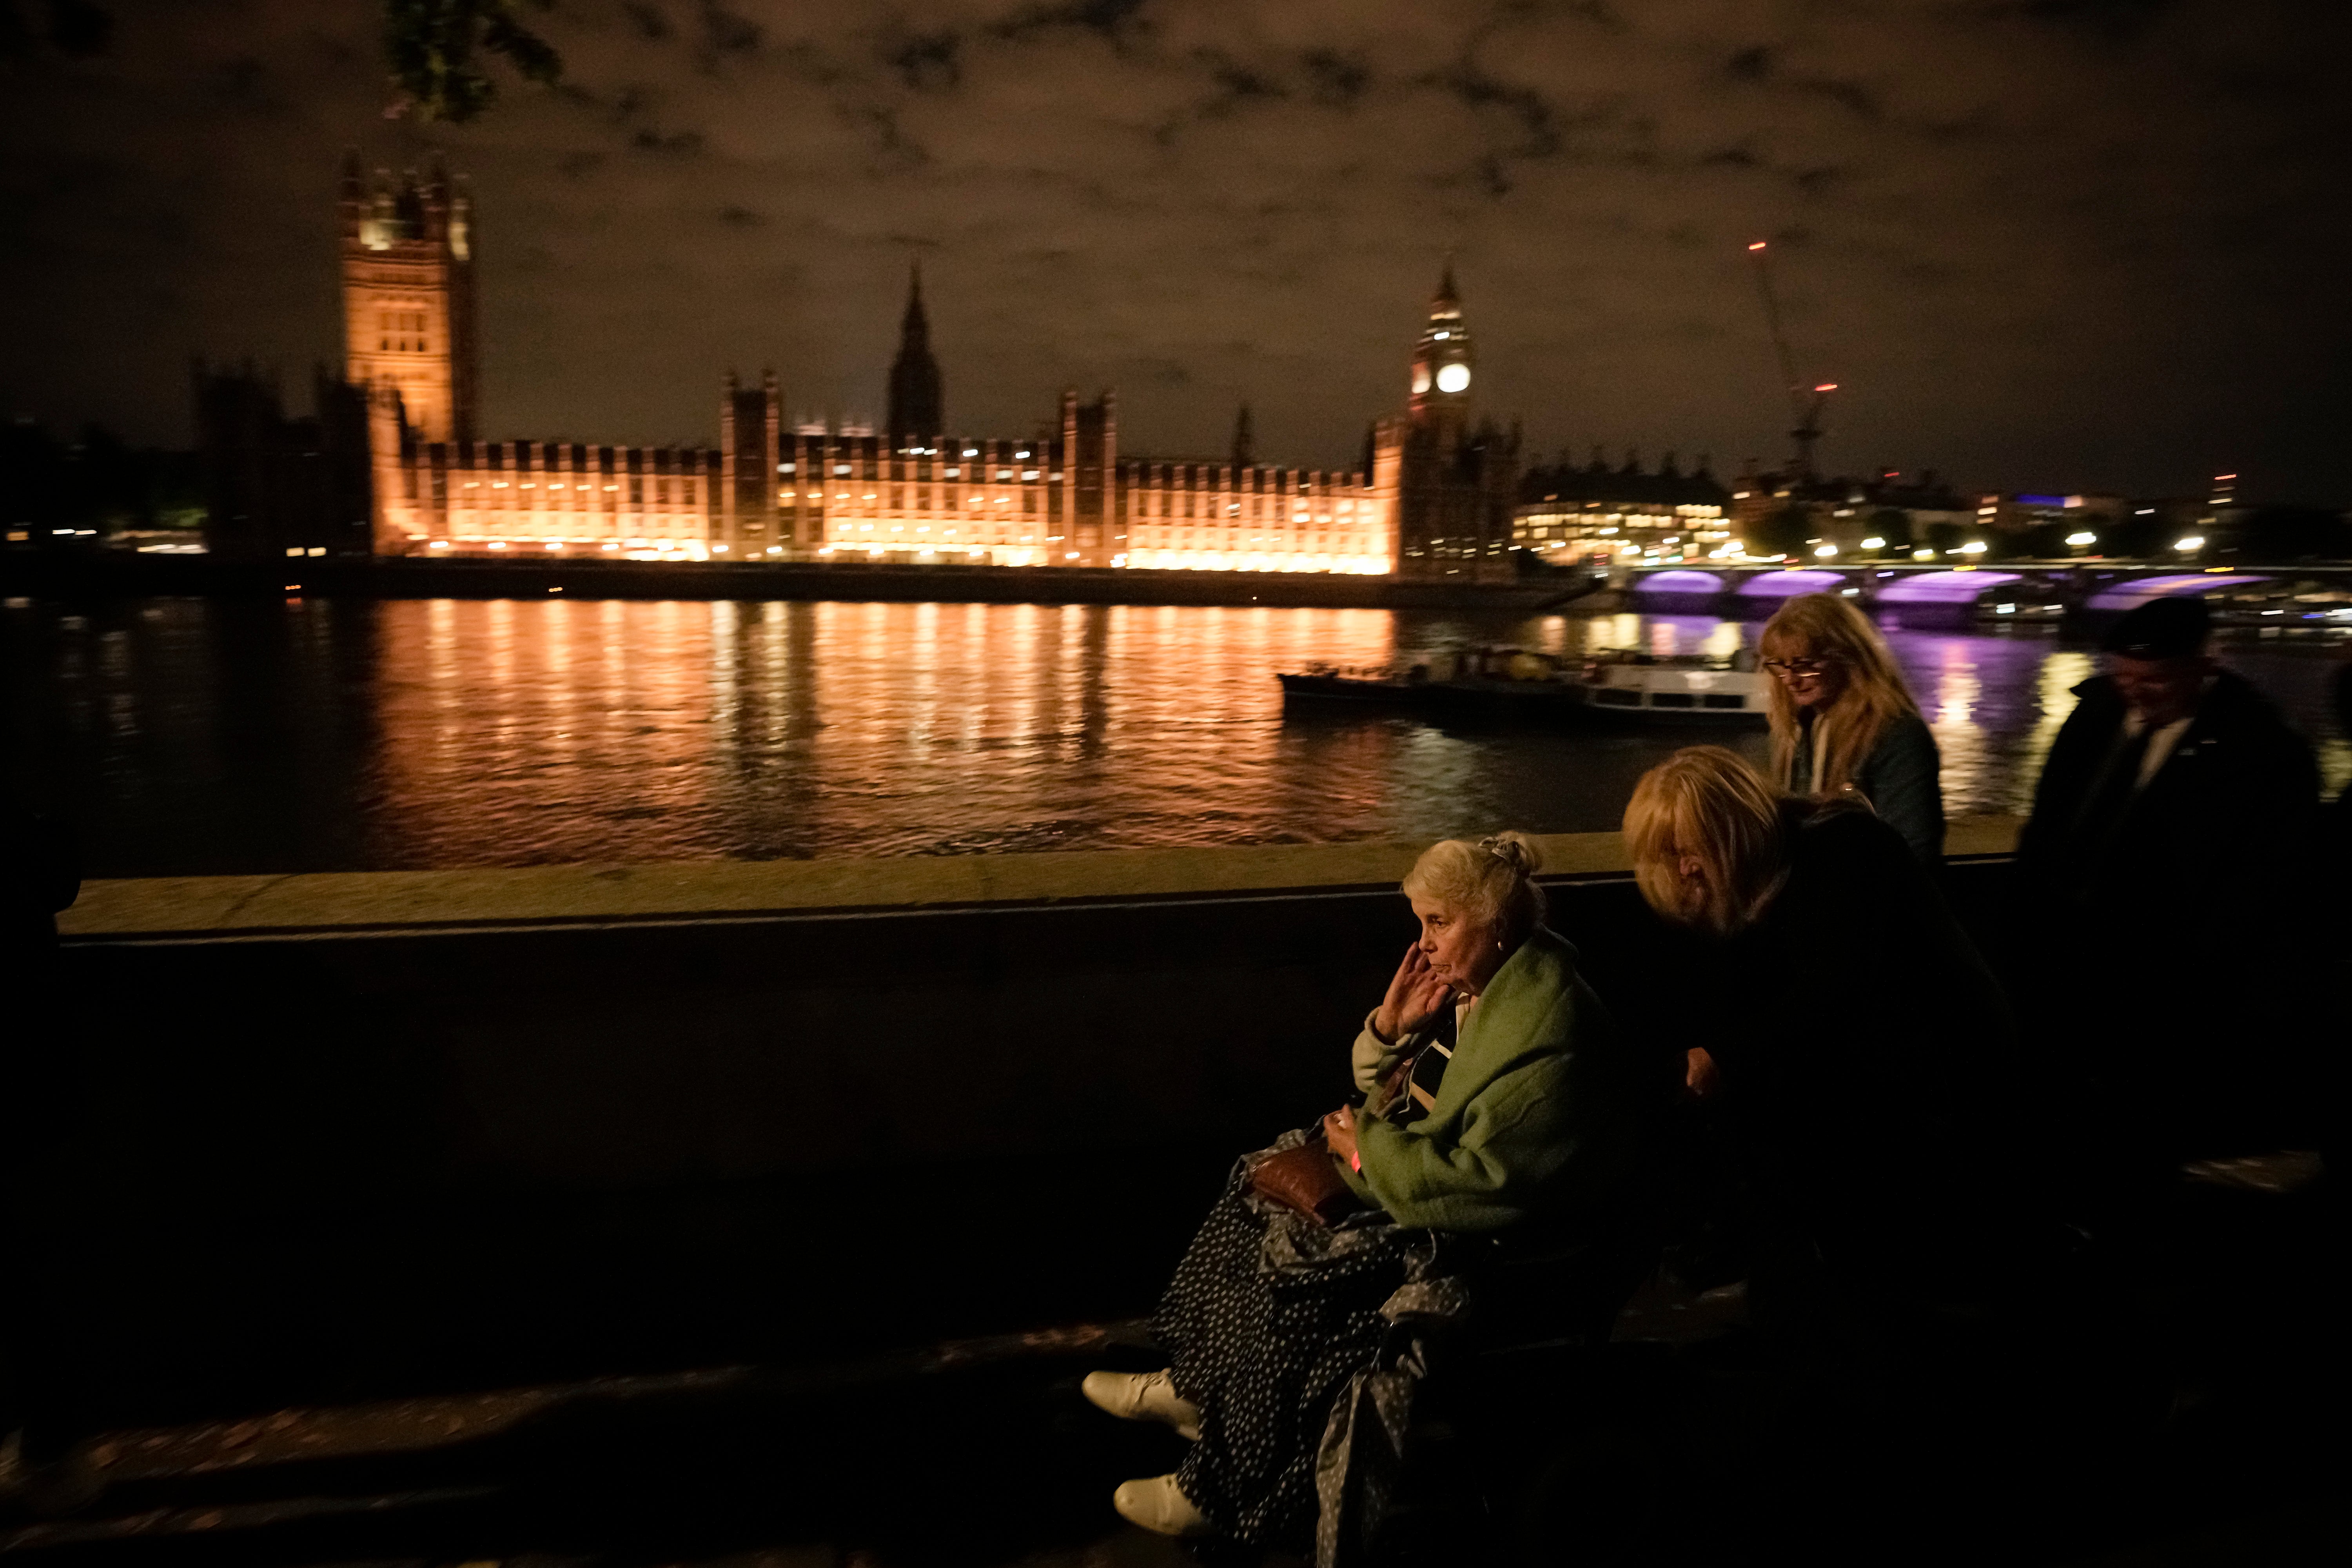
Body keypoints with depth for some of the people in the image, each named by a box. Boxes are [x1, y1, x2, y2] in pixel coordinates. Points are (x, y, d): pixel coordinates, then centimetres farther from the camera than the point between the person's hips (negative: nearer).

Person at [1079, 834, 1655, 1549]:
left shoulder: (1545, 1027, -26)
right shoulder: (1471, 987, 3)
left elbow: (1480, 1181, -30)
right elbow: (1386, 1097, 12)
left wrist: (1367, 1149, -18)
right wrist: (1392, 1027, -9)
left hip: (1499, 1239, -10)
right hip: (1426, 1181, 10)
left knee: (1302, 1263, -21)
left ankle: (1227, 1492, -3)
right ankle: (1197, 1387, 12)